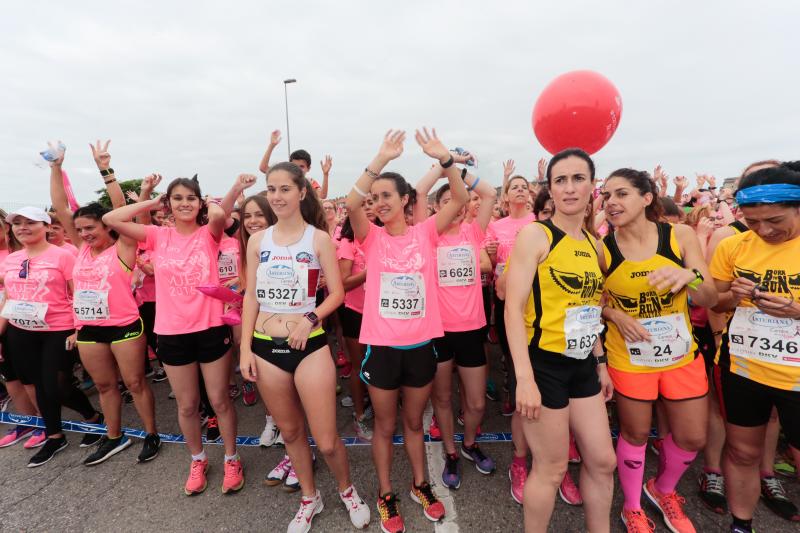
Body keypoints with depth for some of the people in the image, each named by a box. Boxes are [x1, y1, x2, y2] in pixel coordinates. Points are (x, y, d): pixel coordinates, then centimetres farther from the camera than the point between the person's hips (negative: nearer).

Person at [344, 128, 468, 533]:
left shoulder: (425, 232, -2)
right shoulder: (371, 238, -4)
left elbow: (460, 199, -12)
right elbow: (351, 203, -22)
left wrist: (444, 158, -25)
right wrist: (382, 158, -28)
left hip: (421, 344, 1)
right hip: (381, 346, 0)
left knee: (414, 422, 22)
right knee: (385, 426, 17)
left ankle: (420, 484, 45)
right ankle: (385, 495, 39)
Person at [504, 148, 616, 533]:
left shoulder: (593, 243, 9)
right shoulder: (534, 235, -13)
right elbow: (513, 309, -19)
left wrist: (601, 362, 17)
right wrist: (524, 377, -23)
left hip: (582, 365, 7)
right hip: (544, 363, -7)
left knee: (603, 461, 18)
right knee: (551, 469, 7)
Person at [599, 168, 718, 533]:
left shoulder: (680, 235, -9)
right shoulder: (602, 249, -12)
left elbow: (710, 300, -9)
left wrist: (691, 277, -31)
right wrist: (615, 314, -18)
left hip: (682, 354, 3)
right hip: (629, 359, -2)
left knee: (693, 437, 16)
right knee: (635, 434, 13)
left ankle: (662, 490, 46)